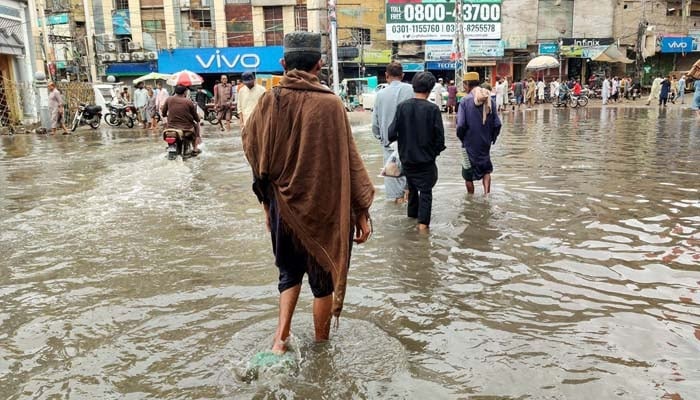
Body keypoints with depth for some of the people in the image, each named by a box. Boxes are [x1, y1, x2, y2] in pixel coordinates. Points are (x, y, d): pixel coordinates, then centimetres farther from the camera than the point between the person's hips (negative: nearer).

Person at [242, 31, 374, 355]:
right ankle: (321, 344, 30)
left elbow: (252, 151, 6)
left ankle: (281, 335, 12)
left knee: (290, 272, 23)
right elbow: (349, 160, -13)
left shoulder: (269, 101, -6)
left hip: (283, 205, 3)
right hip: (325, 206, -2)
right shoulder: (330, 104, -15)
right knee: (323, 277, 15)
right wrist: (362, 211, -6)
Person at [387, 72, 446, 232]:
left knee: (412, 187, 22)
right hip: (426, 159, -3)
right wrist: (436, 150, 7)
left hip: (406, 157, 3)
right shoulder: (432, 109, -14)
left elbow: (391, 133, -9)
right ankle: (423, 222, -2)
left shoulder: (402, 106, -8)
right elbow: (439, 136, -12)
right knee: (425, 190, 6)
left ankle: (413, 214, 35)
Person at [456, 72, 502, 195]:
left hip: (470, 143, -4)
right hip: (485, 143, 4)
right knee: (486, 170, 22)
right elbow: (497, 124, -1)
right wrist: (492, 138, 14)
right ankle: (487, 193, 7)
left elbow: (461, 125, -18)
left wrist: (461, 137, 0)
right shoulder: (489, 100, 0)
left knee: (468, 174, 11)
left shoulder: (465, 100, -13)